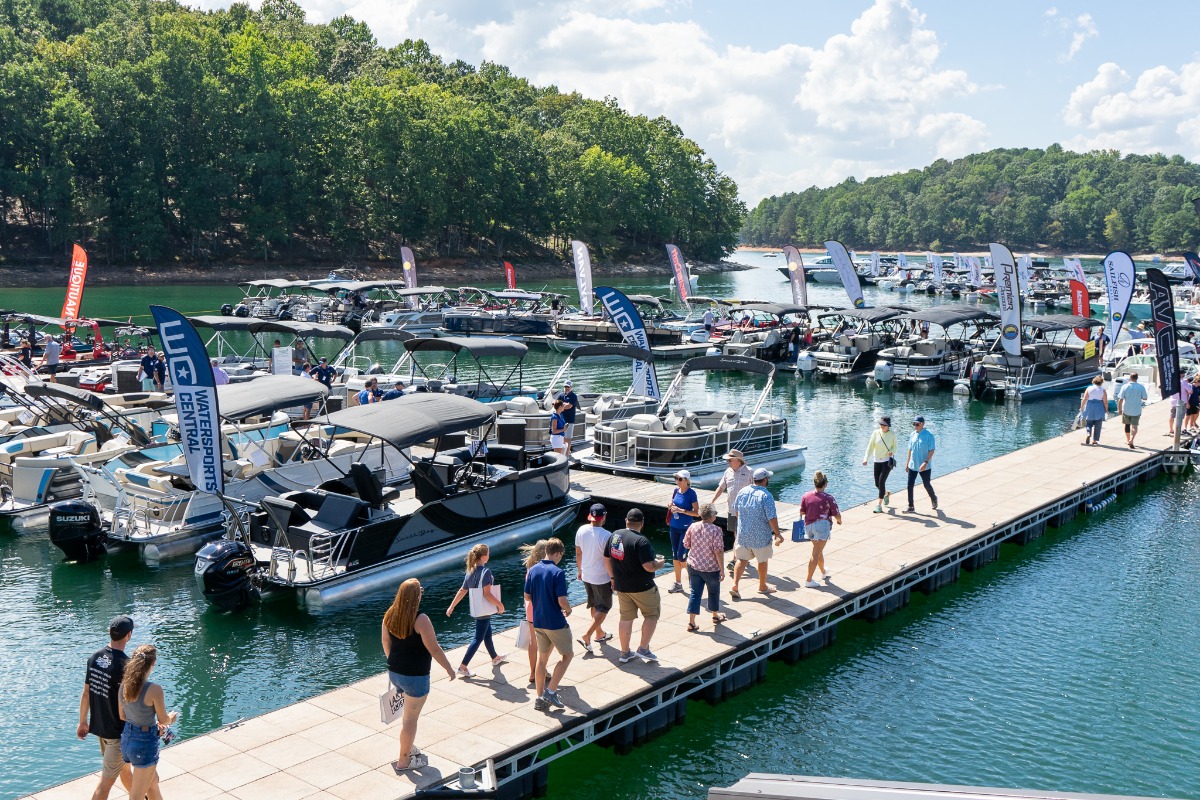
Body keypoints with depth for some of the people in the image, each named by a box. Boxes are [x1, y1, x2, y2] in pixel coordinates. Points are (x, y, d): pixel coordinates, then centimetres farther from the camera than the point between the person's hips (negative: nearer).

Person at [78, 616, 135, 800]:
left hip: (99, 727, 8)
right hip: (117, 731, -8)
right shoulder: (125, 664, -24)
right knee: (107, 781, 2)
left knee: (124, 767, 27)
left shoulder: (95, 657, -2)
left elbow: (86, 694, 5)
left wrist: (83, 722, 18)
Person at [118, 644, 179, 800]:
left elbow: (122, 716, 8)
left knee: (153, 781, 29)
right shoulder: (154, 690, -24)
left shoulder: (124, 684, -4)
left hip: (127, 739, 7)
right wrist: (172, 717, 12)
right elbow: (163, 719, -12)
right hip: (145, 742, -7)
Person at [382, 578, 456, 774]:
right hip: (415, 676, -7)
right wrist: (449, 668, -5)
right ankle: (403, 762, 16)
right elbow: (434, 649, -18)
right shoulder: (420, 620, -23)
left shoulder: (390, 616, -2)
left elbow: (386, 643, 10)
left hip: (394, 673, 7)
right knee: (410, 718, 6)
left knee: (409, 711, 27)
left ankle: (408, 750, 38)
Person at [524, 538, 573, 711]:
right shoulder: (557, 573, -18)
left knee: (542, 657, 17)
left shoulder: (533, 570, 2)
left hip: (538, 621, 6)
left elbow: (527, 597, 8)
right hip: (556, 623, -6)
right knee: (567, 654, 11)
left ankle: (539, 698, 18)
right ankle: (551, 690, 1)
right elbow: (562, 601, -21)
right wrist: (568, 610, 0)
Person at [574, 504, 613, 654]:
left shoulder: (581, 530, -7)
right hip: (601, 578, -6)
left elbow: (578, 553, 5)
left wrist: (579, 569, 20)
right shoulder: (605, 536, -25)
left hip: (586, 576, 6)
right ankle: (586, 636, -1)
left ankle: (599, 633, 37)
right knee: (604, 607, 8)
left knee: (594, 605, 23)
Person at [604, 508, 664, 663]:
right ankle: (643, 649, 12)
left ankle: (625, 653, 23)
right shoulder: (641, 541, -23)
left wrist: (613, 577, 20)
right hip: (642, 587, -6)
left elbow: (607, 559, 8)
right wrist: (659, 563, -5)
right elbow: (649, 567, -26)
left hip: (621, 586, 6)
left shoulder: (614, 535, -1)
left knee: (626, 618, 17)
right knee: (652, 614, 14)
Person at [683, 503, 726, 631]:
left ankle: (691, 622, 3)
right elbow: (719, 551, -19)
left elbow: (686, 545, 5)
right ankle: (715, 616, 37)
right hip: (711, 568, -3)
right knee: (714, 592, 19)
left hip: (693, 566, 3)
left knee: (695, 593, 8)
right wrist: (722, 569, -12)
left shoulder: (692, 527, -5)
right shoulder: (716, 530, -19)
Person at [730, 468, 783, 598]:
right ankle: (762, 586, 29)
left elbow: (736, 511, 12)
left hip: (743, 533, 4)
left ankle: (735, 585, -2)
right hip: (761, 536, -4)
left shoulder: (742, 492, 0)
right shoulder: (766, 496, -19)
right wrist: (777, 534, -10)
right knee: (762, 561, 14)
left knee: (742, 559, 11)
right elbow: (772, 518, -20)